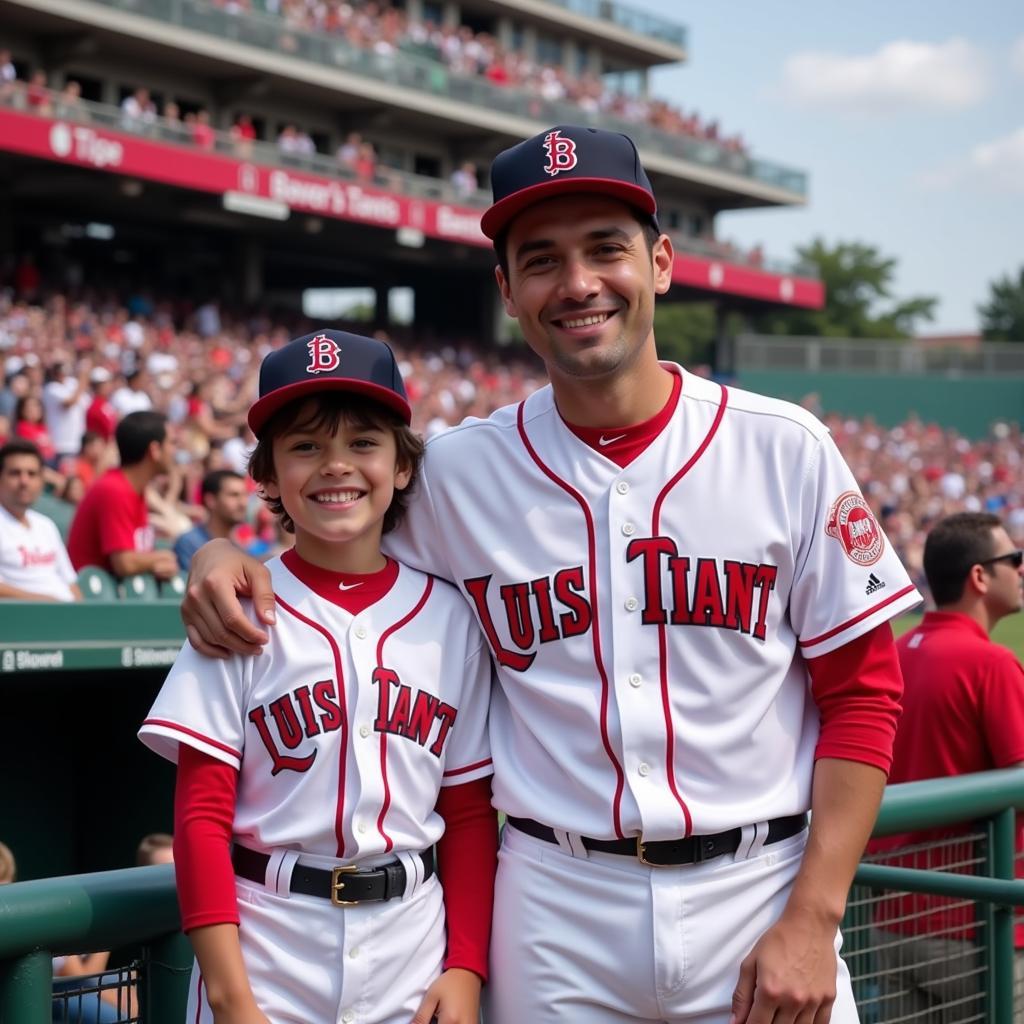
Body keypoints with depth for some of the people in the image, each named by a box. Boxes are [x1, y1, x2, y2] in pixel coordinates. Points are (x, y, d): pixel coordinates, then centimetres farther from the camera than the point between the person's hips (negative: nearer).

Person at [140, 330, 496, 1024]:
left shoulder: (449, 618, 2)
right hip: (265, 948, -2)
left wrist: (466, 967, -2)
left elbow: (471, 812, 6)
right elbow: (201, 816, -6)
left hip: (412, 953, 2)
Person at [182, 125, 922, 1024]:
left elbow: (863, 694, 0)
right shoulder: (458, 471, 1)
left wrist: (813, 920, -7)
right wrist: (227, 560, -5)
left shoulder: (784, 448, -2)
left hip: (758, 898, -1)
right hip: (556, 919, 1)